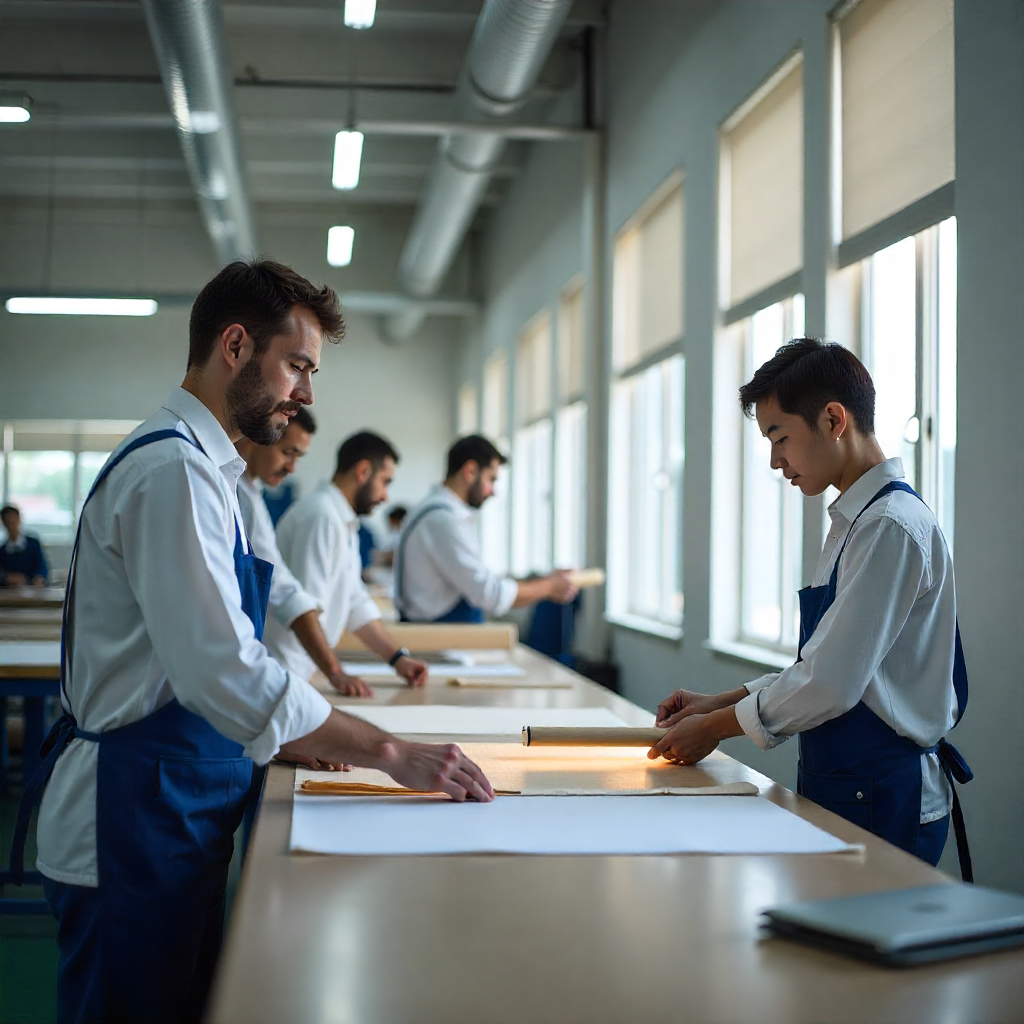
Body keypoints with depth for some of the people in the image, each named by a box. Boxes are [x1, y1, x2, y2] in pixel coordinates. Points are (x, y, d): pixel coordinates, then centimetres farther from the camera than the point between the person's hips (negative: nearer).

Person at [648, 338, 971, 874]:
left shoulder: (892, 526, -18)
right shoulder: (854, 521, 14)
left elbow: (832, 683, -21)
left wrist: (717, 726, -9)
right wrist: (721, 701, 10)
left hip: (881, 807, -9)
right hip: (840, 788, 9)